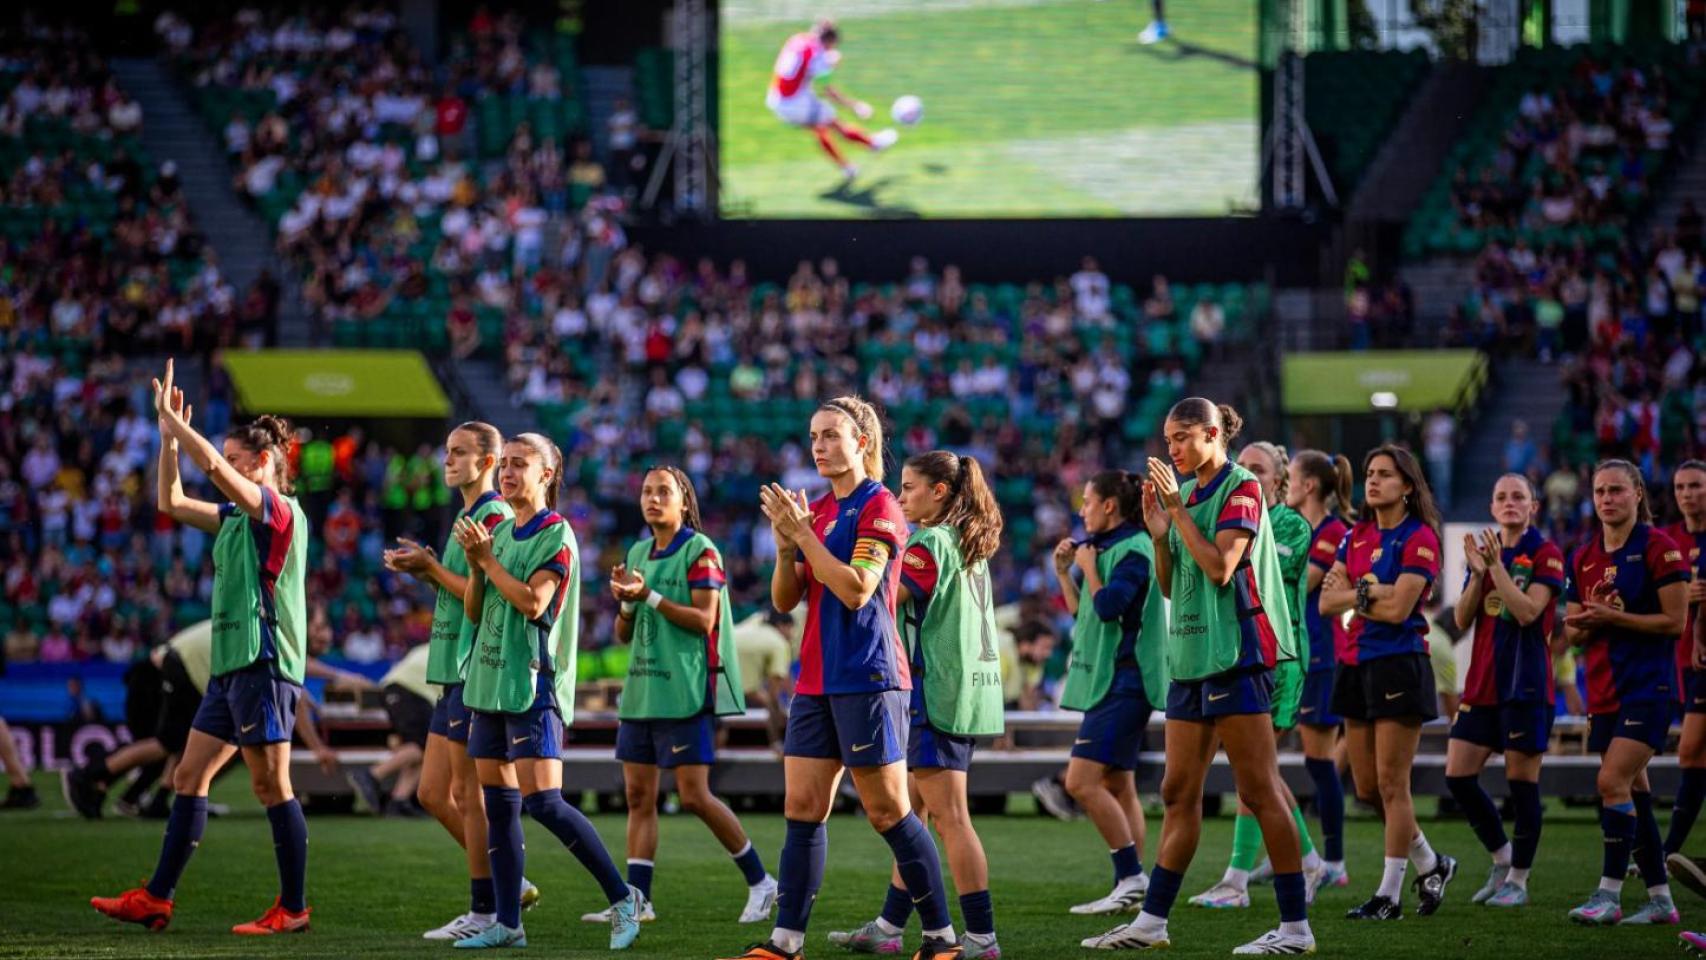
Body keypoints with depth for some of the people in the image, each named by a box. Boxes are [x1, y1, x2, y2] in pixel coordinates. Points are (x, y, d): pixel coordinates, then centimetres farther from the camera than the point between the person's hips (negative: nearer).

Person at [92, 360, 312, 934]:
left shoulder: (280, 511, -11)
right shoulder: (236, 517, 16)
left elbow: (212, 465, -22)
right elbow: (171, 502, 23)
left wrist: (172, 417, -13)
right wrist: (168, 436, 14)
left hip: (264, 664, -10)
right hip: (231, 665, 10)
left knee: (271, 786, -6)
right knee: (189, 777, 8)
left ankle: (293, 909, 0)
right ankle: (156, 899, 10)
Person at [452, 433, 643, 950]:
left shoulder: (556, 535, -8)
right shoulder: (498, 532, 14)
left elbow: (533, 601, -19)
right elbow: (474, 611, 14)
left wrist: (488, 559, -13)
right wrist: (475, 564, -3)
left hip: (532, 686, -8)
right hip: (489, 682, 8)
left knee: (542, 801, -14)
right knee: (499, 805, 6)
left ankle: (622, 898, -5)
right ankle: (507, 923, 10)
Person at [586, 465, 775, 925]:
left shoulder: (699, 551, -6)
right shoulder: (638, 553, 15)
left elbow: (703, 619, -14)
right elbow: (624, 634, 17)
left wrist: (649, 596, -19)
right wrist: (626, 601, -4)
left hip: (684, 692, -7)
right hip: (641, 691, 7)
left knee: (695, 796, -8)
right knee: (639, 795, 3)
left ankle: (760, 882, 5)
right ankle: (636, 899, 4)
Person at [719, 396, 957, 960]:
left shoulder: (879, 507, -8)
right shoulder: (817, 510, 14)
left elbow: (856, 589, -19)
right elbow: (785, 600, 13)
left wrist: (803, 534, -17)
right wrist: (786, 545, -5)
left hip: (867, 680, -8)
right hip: (816, 680, 8)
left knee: (888, 811, -5)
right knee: (802, 809, 3)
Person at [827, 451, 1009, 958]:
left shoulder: (929, 544, -13)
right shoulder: (969, 545, 15)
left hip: (938, 694, -10)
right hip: (967, 693, 10)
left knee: (950, 818, -8)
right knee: (912, 812, 15)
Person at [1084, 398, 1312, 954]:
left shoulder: (1241, 489, -8)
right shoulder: (1187, 492, 16)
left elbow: (1220, 567, -19)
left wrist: (1178, 510, -15)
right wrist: (1158, 535, 2)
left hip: (1236, 656, -8)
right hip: (1191, 658, 8)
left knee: (1259, 792, -8)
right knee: (1178, 794, 10)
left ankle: (1295, 927, -6)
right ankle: (1152, 922, 13)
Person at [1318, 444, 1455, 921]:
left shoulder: (1419, 537, -8)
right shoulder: (1357, 536, 12)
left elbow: (1398, 608, -17)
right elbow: (1327, 601, 5)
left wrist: (1352, 596, -4)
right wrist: (1369, 592, -11)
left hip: (1399, 663, -7)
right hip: (1356, 663, 7)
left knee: (1391, 784, -5)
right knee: (1367, 788, 8)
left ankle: (1389, 894, 1)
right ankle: (1429, 865, 26)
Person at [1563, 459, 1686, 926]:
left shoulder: (1657, 547, -7)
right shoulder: (1583, 558, 12)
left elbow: (1674, 621, -12)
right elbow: (1573, 633, 14)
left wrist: (1613, 616, -16)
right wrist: (1589, 619, -8)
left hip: (1648, 685, -7)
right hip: (1603, 690, 7)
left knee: (1613, 782, -17)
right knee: (1634, 790, 9)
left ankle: (1609, 895, -13)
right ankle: (1660, 898, 15)